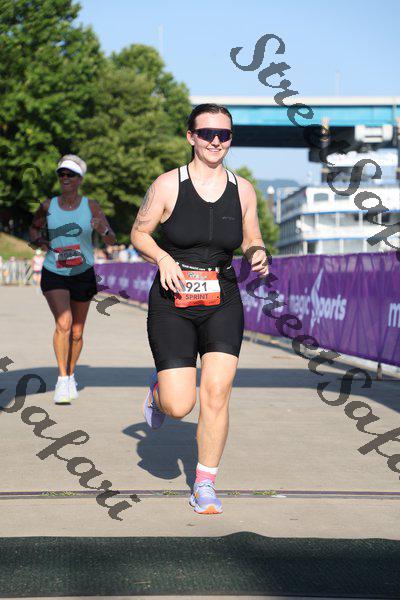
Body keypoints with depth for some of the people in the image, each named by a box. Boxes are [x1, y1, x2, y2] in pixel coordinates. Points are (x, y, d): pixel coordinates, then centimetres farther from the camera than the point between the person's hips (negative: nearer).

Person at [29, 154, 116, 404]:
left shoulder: (91, 206, -5)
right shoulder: (48, 206, -2)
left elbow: (112, 240, -5)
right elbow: (34, 228, 16)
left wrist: (102, 229, -27)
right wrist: (39, 240, -5)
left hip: (83, 274, 1)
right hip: (54, 274, -1)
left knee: (77, 332, 10)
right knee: (63, 323, -21)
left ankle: (71, 376, 33)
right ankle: (62, 380, -15)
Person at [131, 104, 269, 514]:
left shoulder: (243, 190, 6)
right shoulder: (167, 185, -4)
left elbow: (251, 242, 17)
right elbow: (138, 234, 5)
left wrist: (258, 255, -6)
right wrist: (162, 257, -14)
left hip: (222, 303, 2)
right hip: (172, 304, -2)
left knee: (216, 393, -11)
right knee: (179, 406, -7)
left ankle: (205, 485, 5)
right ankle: (158, 389, 31)